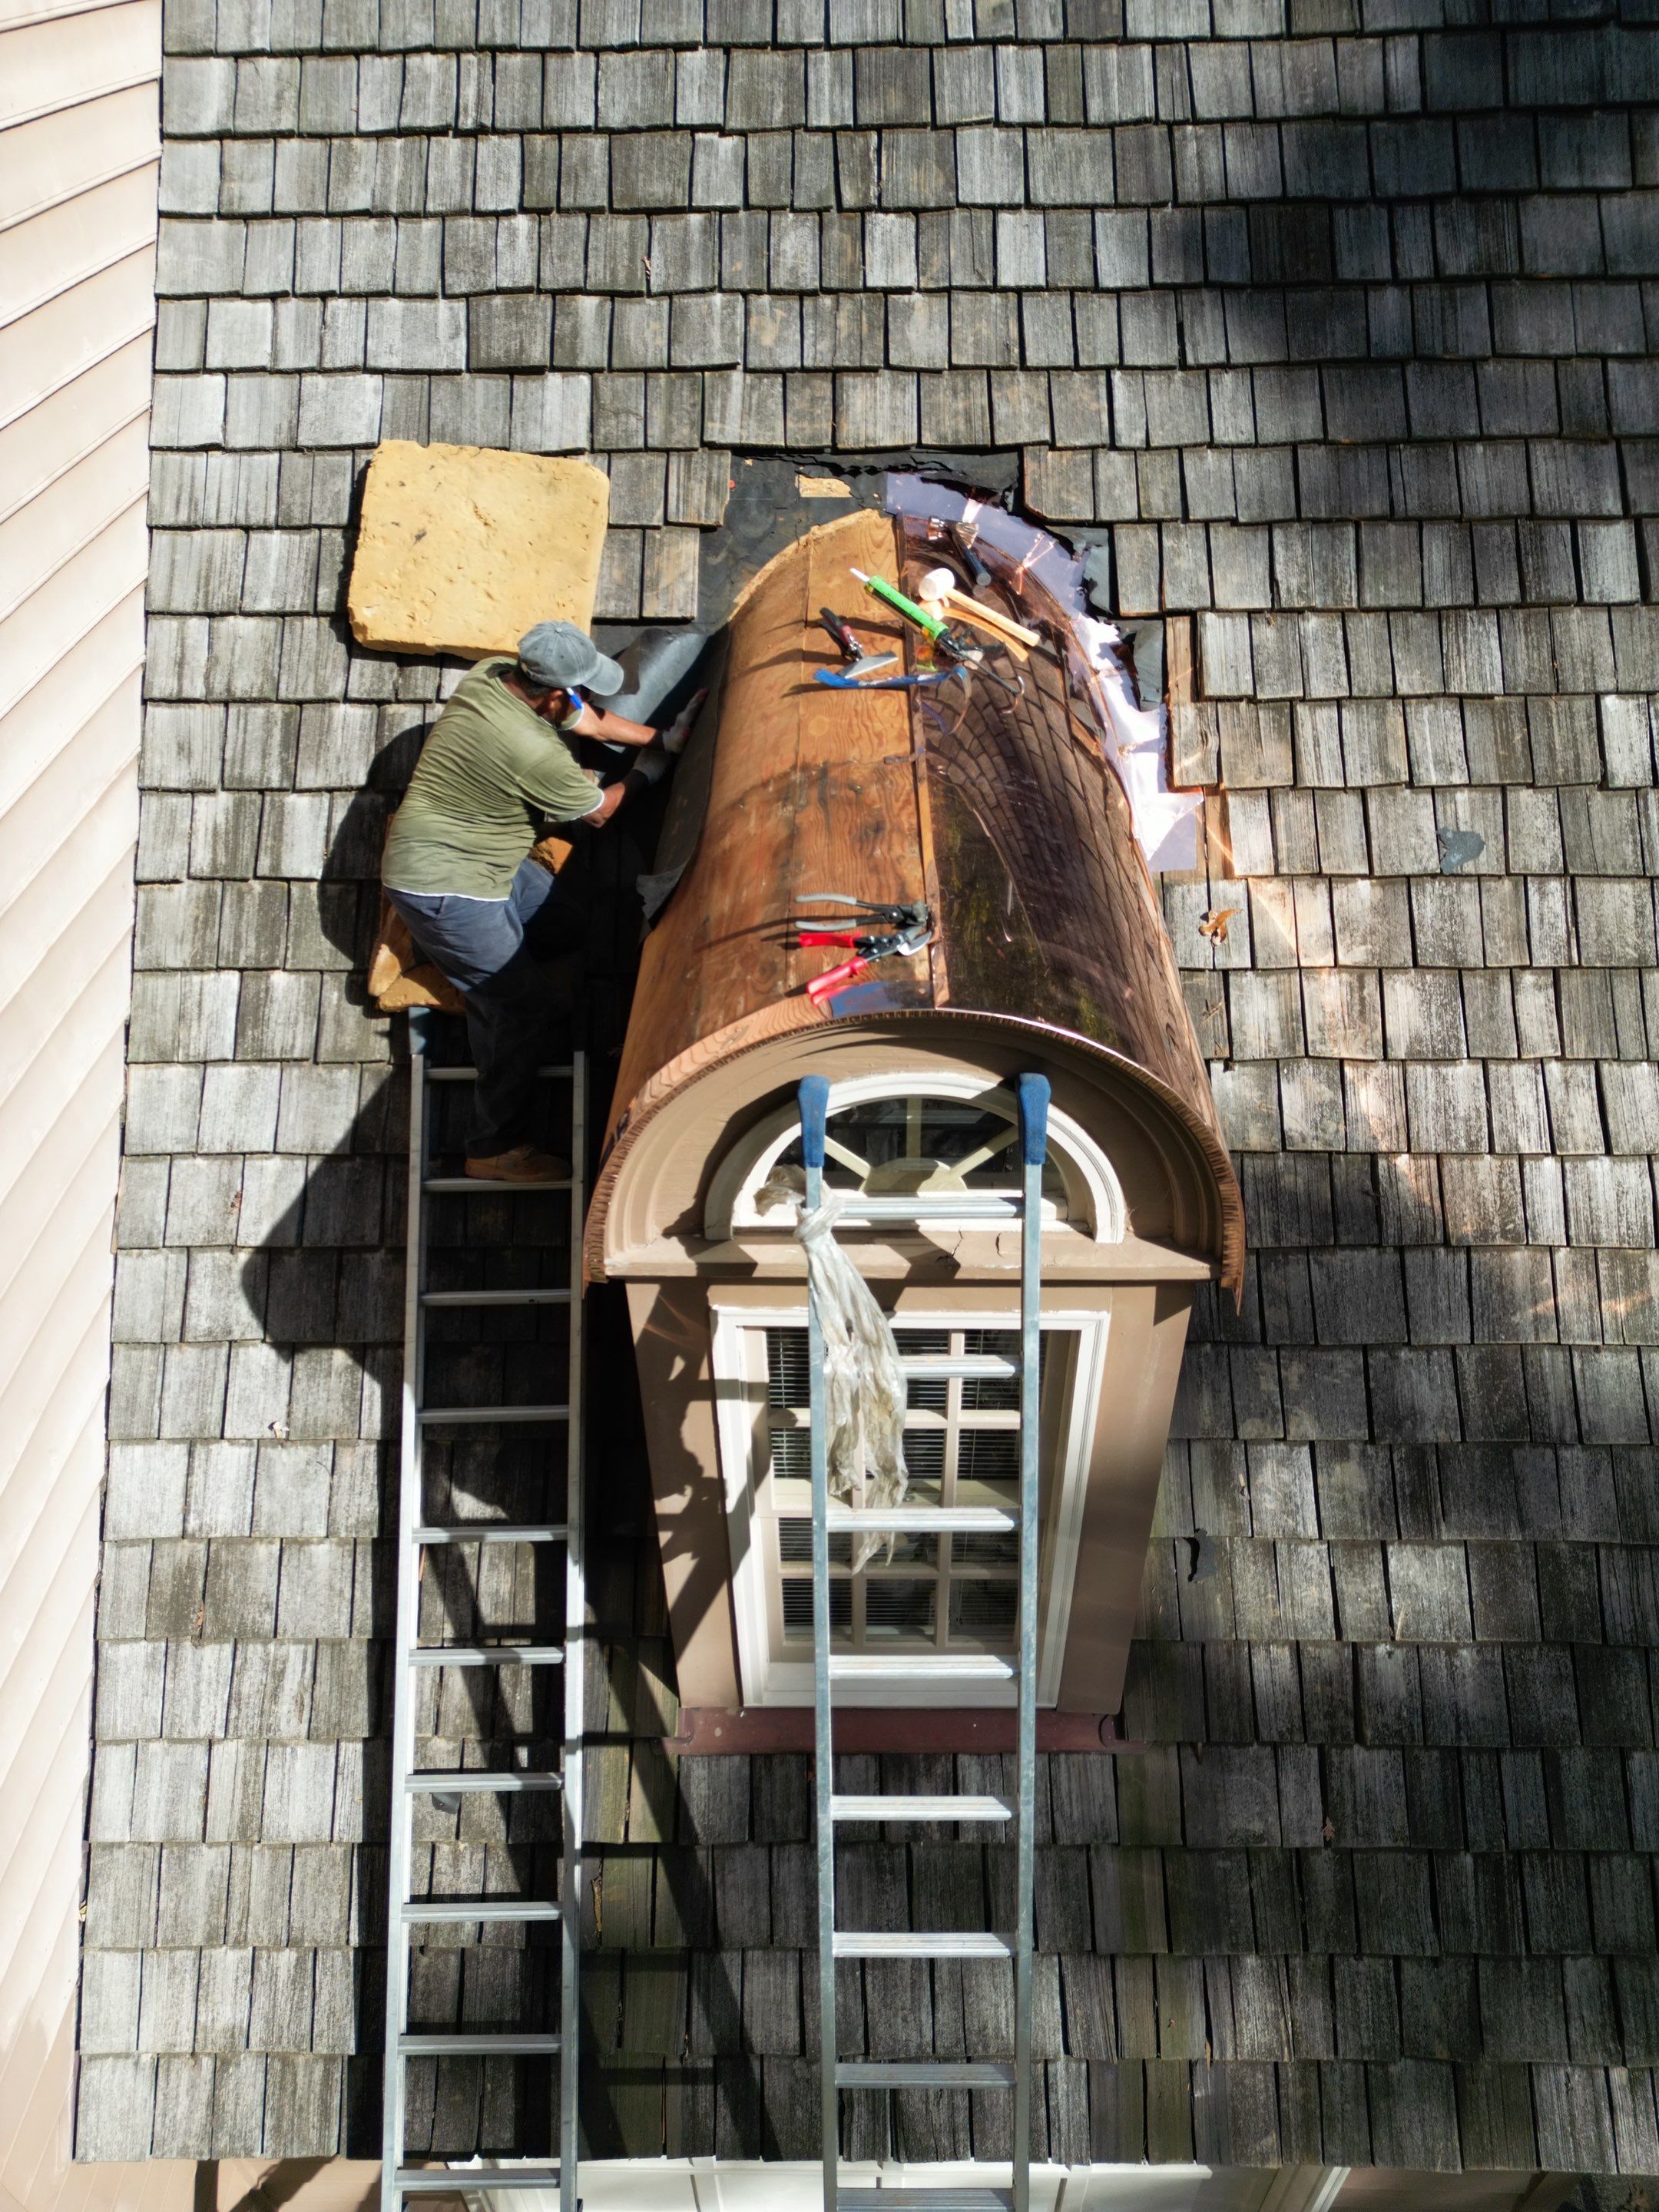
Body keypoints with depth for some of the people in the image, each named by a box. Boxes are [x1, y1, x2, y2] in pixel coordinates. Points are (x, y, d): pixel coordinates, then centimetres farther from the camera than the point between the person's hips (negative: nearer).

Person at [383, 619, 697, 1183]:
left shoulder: (491, 674, -6)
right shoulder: (535, 753, -31)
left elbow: (587, 721, 9)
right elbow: (598, 812, -11)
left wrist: (662, 737, 8)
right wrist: (654, 766, 4)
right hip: (443, 887, -9)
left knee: (563, 928, 16)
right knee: (525, 1005, -5)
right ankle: (495, 1148, 5)